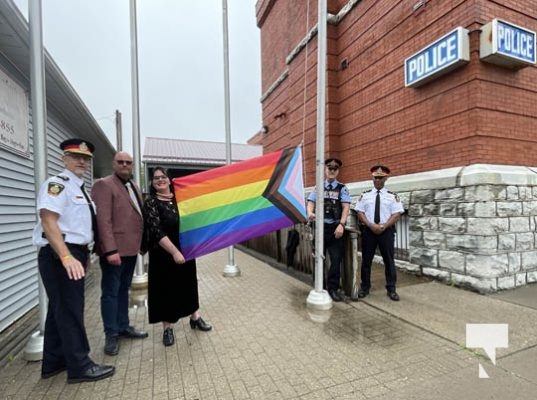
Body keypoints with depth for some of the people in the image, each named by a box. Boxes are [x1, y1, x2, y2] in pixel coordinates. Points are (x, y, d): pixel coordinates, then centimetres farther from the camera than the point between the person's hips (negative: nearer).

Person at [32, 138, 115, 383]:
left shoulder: (79, 189, 16)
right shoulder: (57, 184, -13)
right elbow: (49, 221, -24)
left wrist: (83, 255, 23)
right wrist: (66, 257, -31)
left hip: (74, 253, 10)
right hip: (59, 255, -10)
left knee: (60, 308, 17)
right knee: (70, 309, 0)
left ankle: (54, 362, 32)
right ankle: (80, 366, 13)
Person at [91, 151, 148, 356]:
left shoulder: (134, 187, 16)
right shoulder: (103, 185, -8)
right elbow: (103, 220, -17)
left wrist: (142, 243, 14)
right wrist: (110, 250, -23)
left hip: (131, 249, 8)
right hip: (114, 250, -8)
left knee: (123, 290, 18)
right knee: (111, 292, 4)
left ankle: (123, 326, 31)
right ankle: (111, 334, 17)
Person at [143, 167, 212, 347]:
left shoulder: (179, 199, 5)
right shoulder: (151, 203, -9)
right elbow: (156, 231, -18)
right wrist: (174, 251, -24)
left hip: (185, 251, 4)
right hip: (164, 255, -4)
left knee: (189, 284, 14)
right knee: (167, 289, 6)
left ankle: (195, 318, 32)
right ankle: (168, 328, 23)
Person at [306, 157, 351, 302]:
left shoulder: (342, 188, 4)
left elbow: (346, 207, -4)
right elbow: (310, 203, 1)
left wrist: (341, 224, -18)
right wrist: (310, 213, -22)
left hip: (335, 227, -1)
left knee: (336, 259, 0)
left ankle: (333, 289, 16)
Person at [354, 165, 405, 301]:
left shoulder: (392, 196, 4)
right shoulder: (365, 195, 6)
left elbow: (396, 215, -3)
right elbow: (360, 213, 0)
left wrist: (383, 226, -16)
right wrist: (371, 225, -14)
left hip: (387, 231, 0)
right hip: (368, 230, 1)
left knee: (389, 260, 7)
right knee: (366, 260, 8)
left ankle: (391, 289, 20)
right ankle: (364, 287, 21)